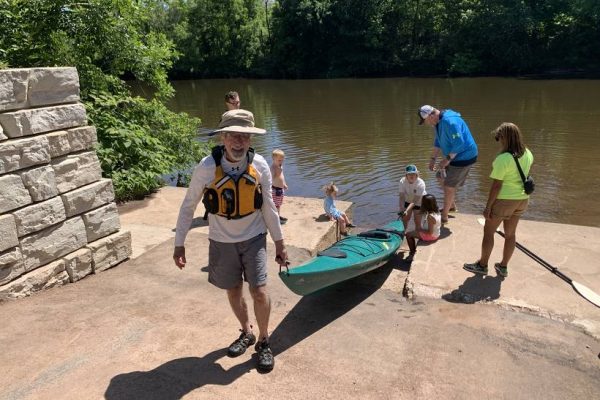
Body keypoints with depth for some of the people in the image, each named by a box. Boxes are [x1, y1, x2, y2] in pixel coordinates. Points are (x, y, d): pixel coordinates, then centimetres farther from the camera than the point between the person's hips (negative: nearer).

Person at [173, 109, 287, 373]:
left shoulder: (259, 166, -14)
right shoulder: (207, 167, -19)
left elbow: (268, 206, -1)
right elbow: (188, 206, -6)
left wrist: (279, 243, 3)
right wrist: (179, 243, -5)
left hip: (253, 237, 0)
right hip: (222, 241, 1)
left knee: (259, 291, -8)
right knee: (233, 291, 14)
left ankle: (264, 342, 17)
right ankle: (246, 334, 40)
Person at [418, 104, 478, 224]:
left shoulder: (450, 121, -30)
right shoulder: (438, 122, 2)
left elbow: (459, 144, -30)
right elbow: (438, 142, 13)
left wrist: (447, 159, -23)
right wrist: (433, 158, 10)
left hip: (463, 157, -10)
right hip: (454, 156, 10)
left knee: (449, 186, -1)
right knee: (443, 177, 20)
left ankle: (444, 216, 13)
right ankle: (452, 205, 38)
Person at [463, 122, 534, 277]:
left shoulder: (503, 159, -24)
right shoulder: (528, 154, -1)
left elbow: (496, 185, -21)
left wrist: (488, 206, -15)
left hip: (504, 200, -7)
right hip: (522, 199, 7)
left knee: (488, 232, 11)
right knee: (510, 233, 18)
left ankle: (482, 265, 24)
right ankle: (503, 266, 31)